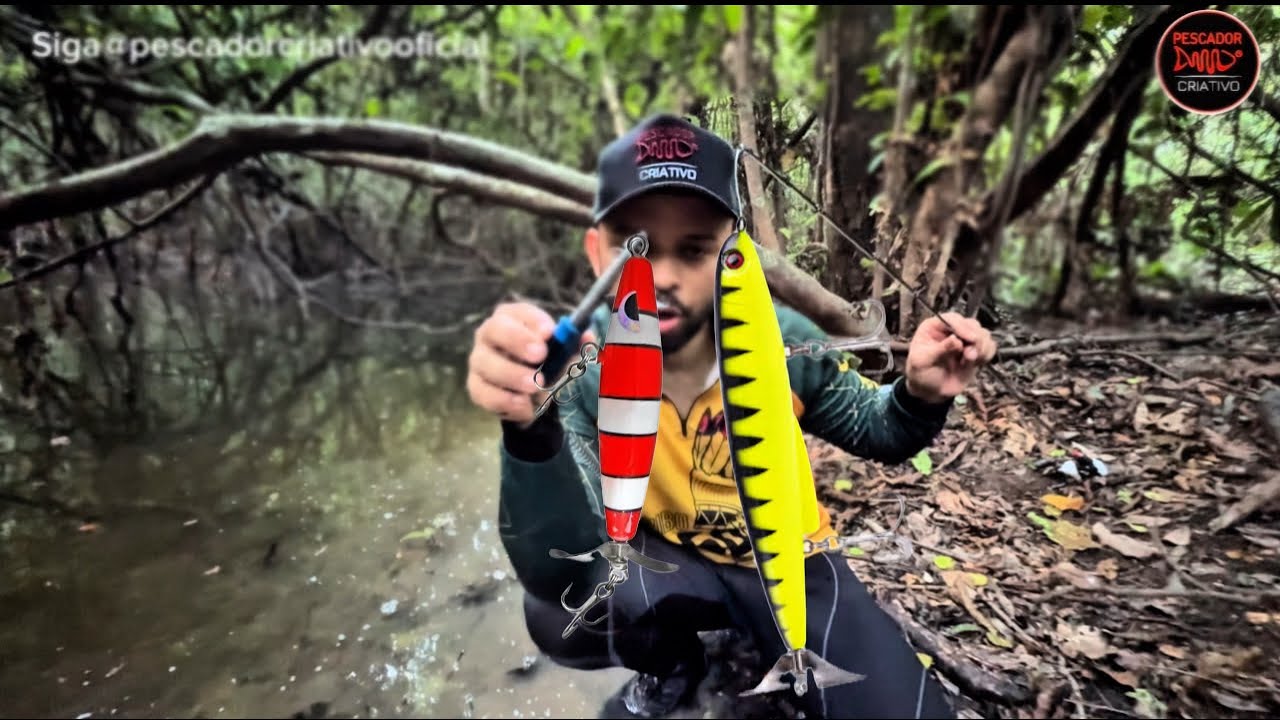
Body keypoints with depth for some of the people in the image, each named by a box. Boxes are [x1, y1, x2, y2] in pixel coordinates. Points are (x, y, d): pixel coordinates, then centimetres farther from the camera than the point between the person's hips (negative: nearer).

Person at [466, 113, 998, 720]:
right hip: (669, 566, -1)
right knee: (562, 614, -31)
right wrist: (531, 431, -55)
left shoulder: (782, 341, -18)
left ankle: (767, 646, 15)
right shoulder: (577, 370, -25)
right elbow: (561, 574, -36)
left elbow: (871, 432, 2)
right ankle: (672, 666, 3)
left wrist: (919, 396, -22)